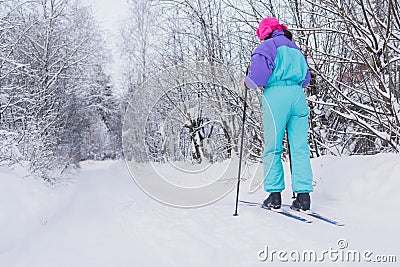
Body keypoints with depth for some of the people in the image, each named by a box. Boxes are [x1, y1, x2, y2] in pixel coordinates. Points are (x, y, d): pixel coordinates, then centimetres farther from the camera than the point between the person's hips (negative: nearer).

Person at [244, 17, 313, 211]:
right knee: (300, 147, 3)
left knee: (272, 147, 0)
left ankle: (274, 195, 0)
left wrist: (247, 83, 8)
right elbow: (306, 78, 25)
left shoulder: (267, 46, 4)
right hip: (298, 95, 6)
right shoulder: (295, 49, 25)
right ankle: (303, 195, 0)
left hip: (276, 94, -5)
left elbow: (258, 73, -10)